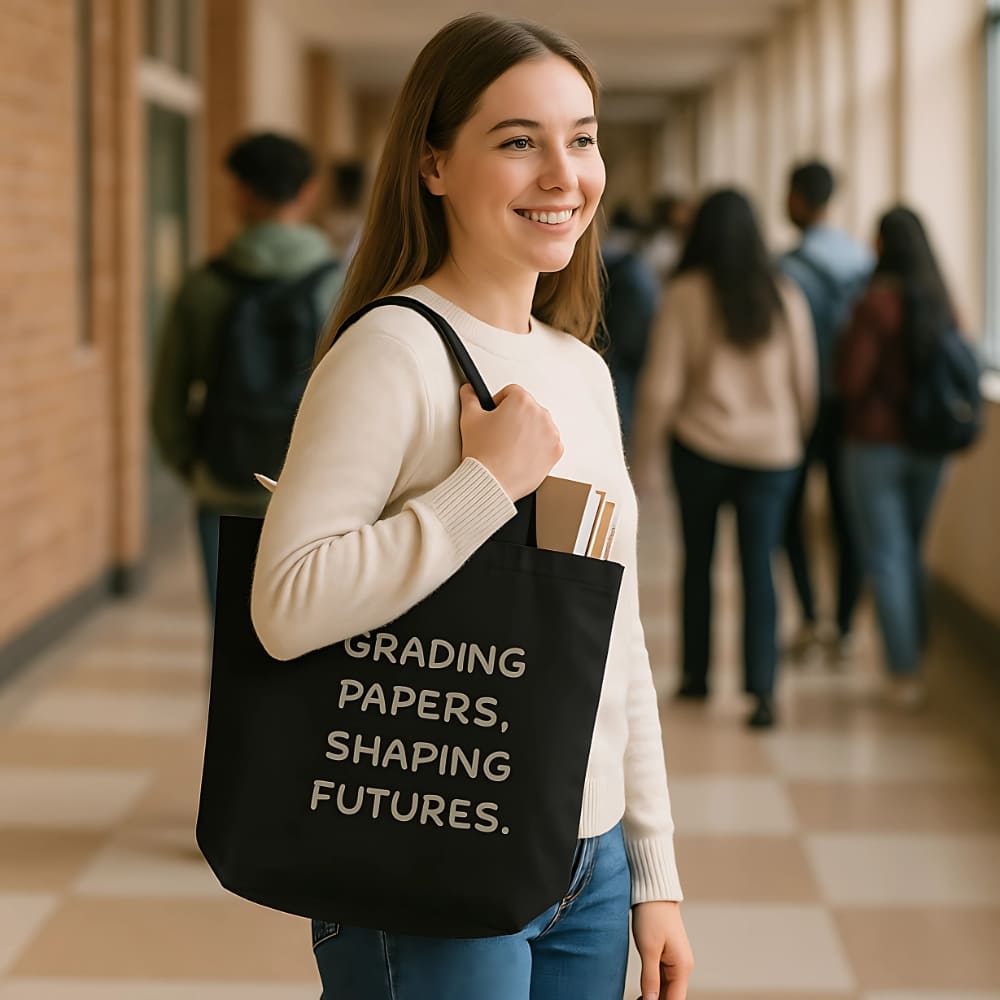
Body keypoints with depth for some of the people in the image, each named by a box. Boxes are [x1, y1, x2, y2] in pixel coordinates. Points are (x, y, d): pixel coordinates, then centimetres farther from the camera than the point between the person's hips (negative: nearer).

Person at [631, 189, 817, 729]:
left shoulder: (685, 295, -8)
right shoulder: (785, 296, -1)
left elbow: (661, 387, -8)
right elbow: (806, 382, 5)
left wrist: (646, 457, 1)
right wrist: (797, 436, 20)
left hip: (701, 447, -1)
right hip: (772, 451, 1)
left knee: (698, 560, 15)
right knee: (758, 568, 1)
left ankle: (696, 673, 25)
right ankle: (762, 689, -10)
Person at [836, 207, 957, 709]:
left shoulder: (877, 303, -18)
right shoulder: (943, 304, 1)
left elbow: (850, 379, -18)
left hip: (876, 442, -6)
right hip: (929, 446, 6)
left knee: (885, 559, 1)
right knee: (912, 552, 19)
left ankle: (904, 673, 0)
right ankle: (915, 655, 25)